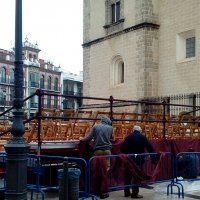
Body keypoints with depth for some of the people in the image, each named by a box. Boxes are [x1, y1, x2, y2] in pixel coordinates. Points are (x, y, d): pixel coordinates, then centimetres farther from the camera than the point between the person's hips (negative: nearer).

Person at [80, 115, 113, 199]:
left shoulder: (95, 126, 3)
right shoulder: (110, 128, 7)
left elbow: (88, 138, -2)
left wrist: (81, 139, 17)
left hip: (97, 151, 1)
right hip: (107, 150, 0)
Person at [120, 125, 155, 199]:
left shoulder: (128, 137, 10)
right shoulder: (142, 137, -1)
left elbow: (122, 149, 11)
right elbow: (149, 147, -4)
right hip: (138, 159, -4)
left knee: (128, 175, 13)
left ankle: (127, 192, 19)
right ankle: (135, 193, -1)